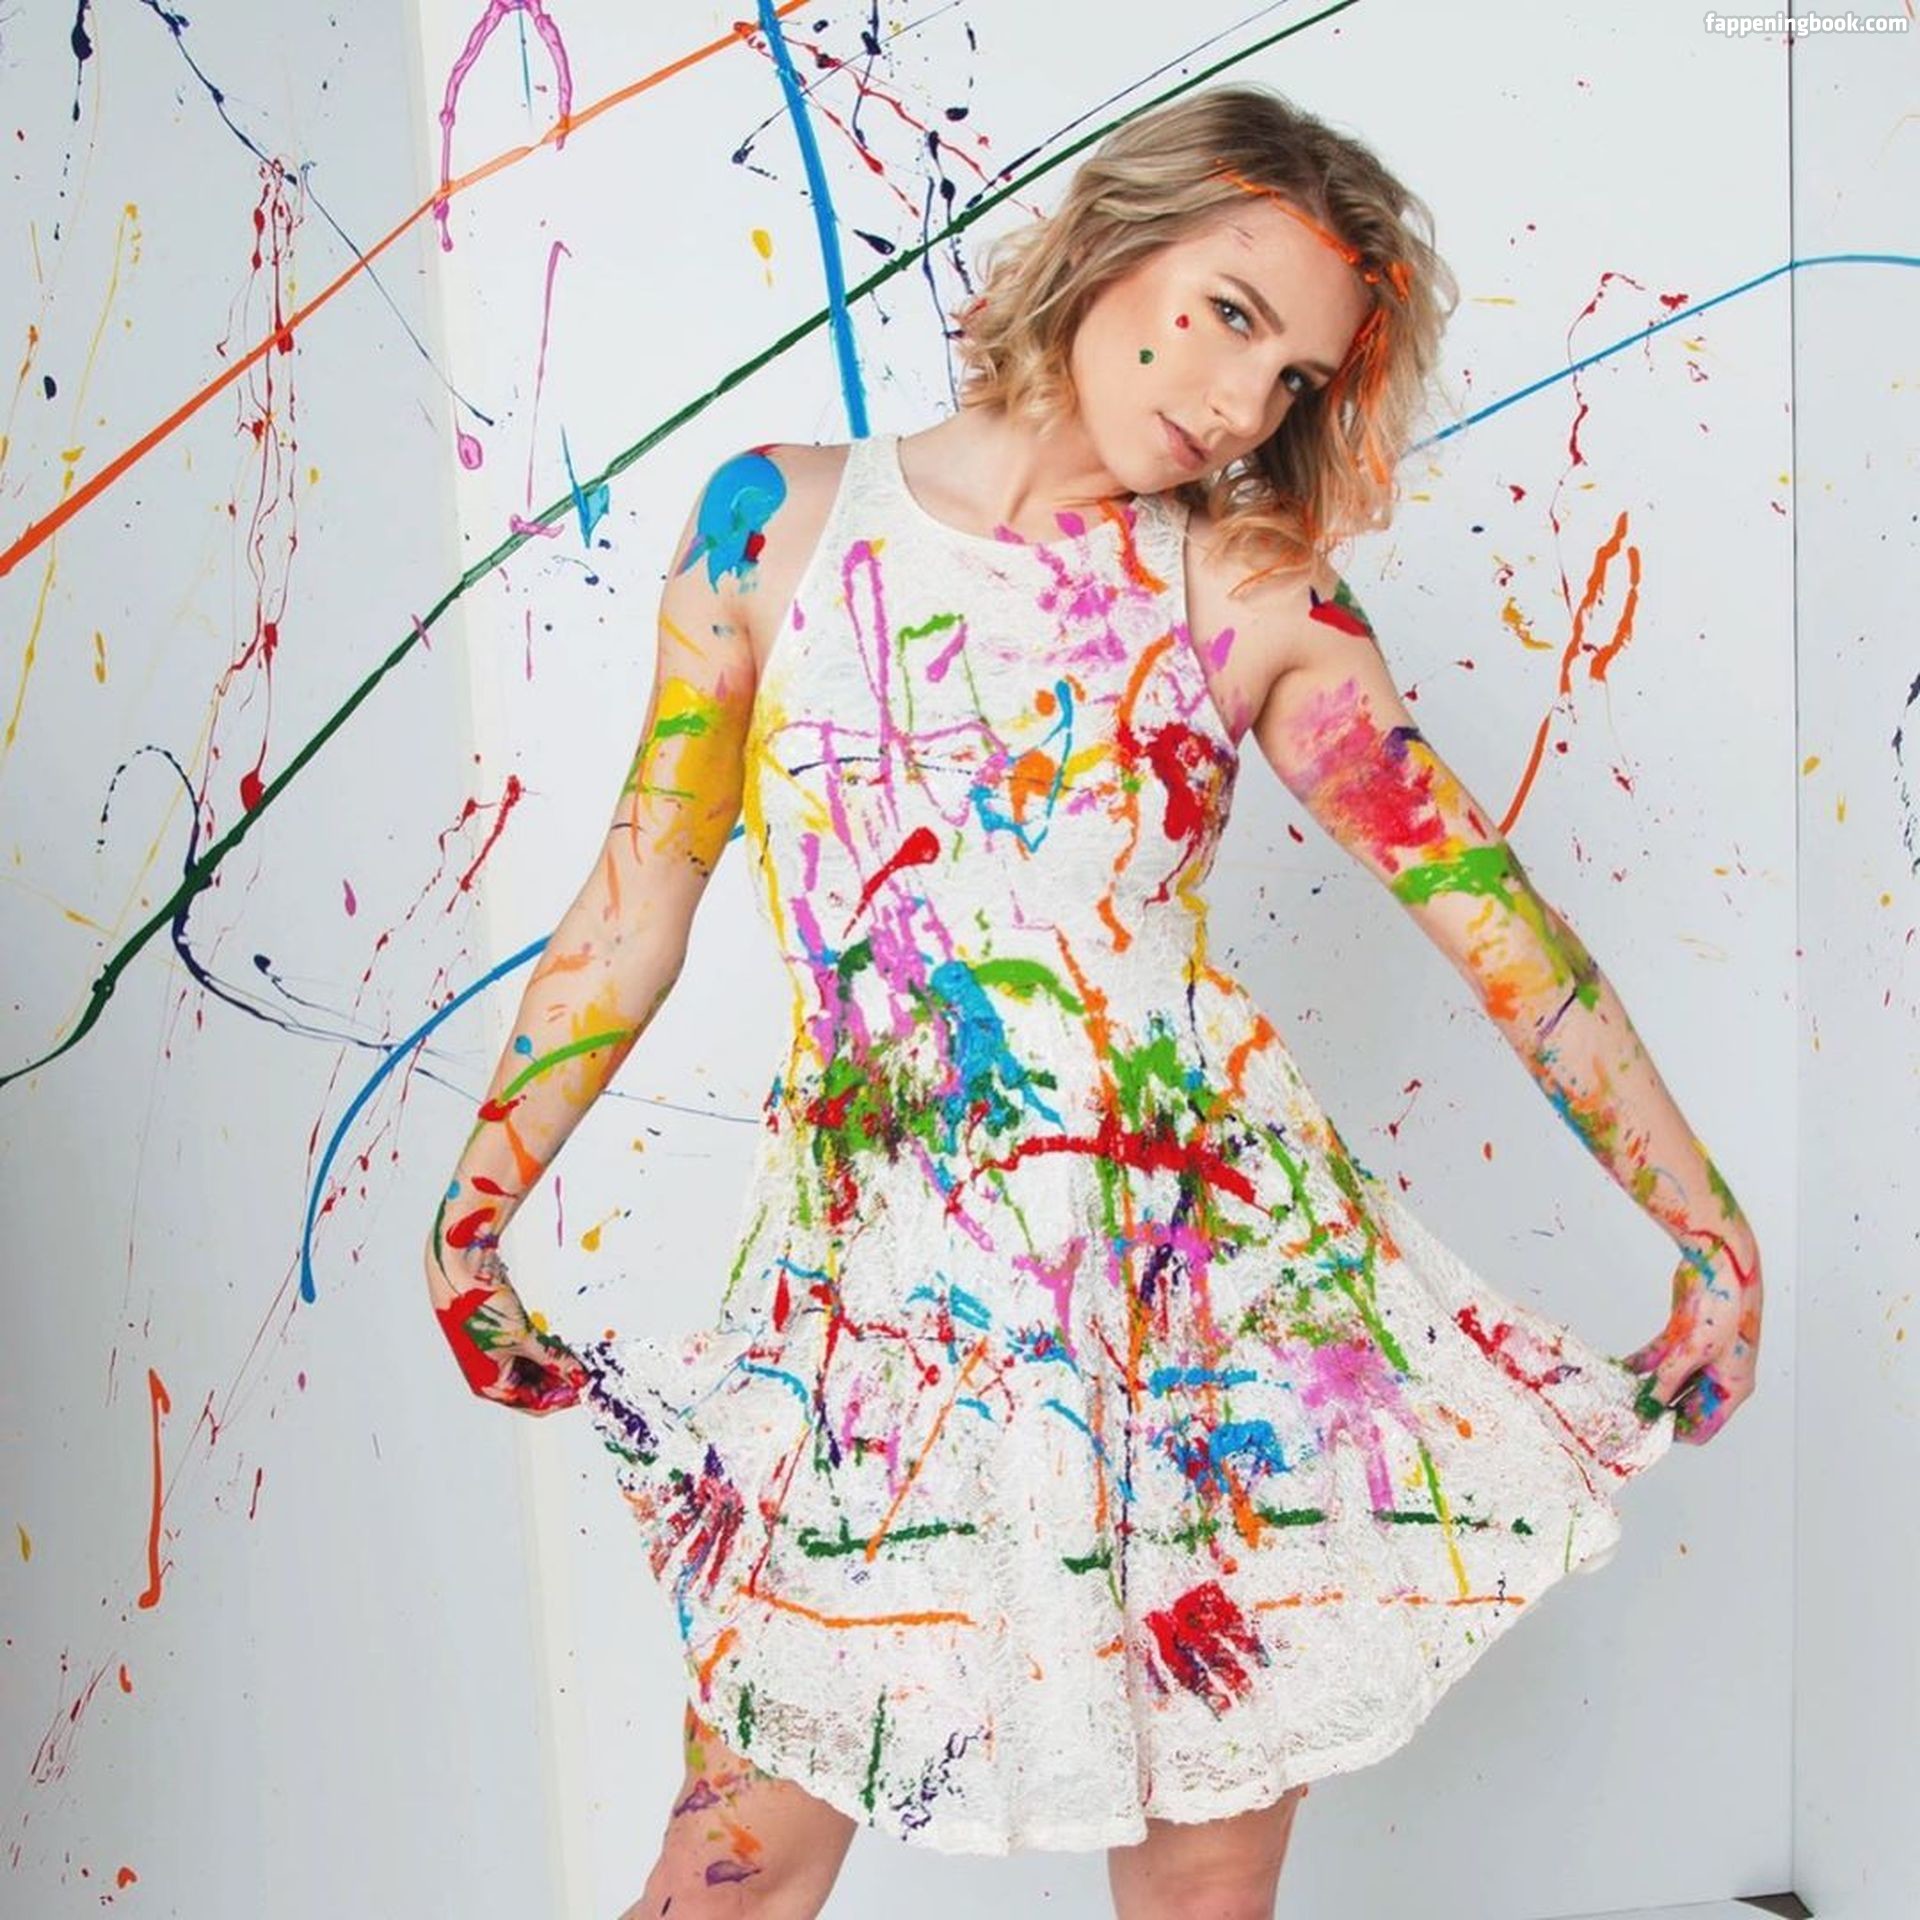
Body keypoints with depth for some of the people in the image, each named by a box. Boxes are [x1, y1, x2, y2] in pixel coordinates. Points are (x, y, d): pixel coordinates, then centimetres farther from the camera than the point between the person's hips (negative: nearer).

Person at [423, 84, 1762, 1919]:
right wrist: (472, 1214, 7)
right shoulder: (781, 516, 4)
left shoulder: (1254, 598, 3)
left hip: (1212, 1254, 1)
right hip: (883, 1276, 0)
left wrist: (1710, 1229, 3)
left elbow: (1491, 908, 3)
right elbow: (639, 898, 6)